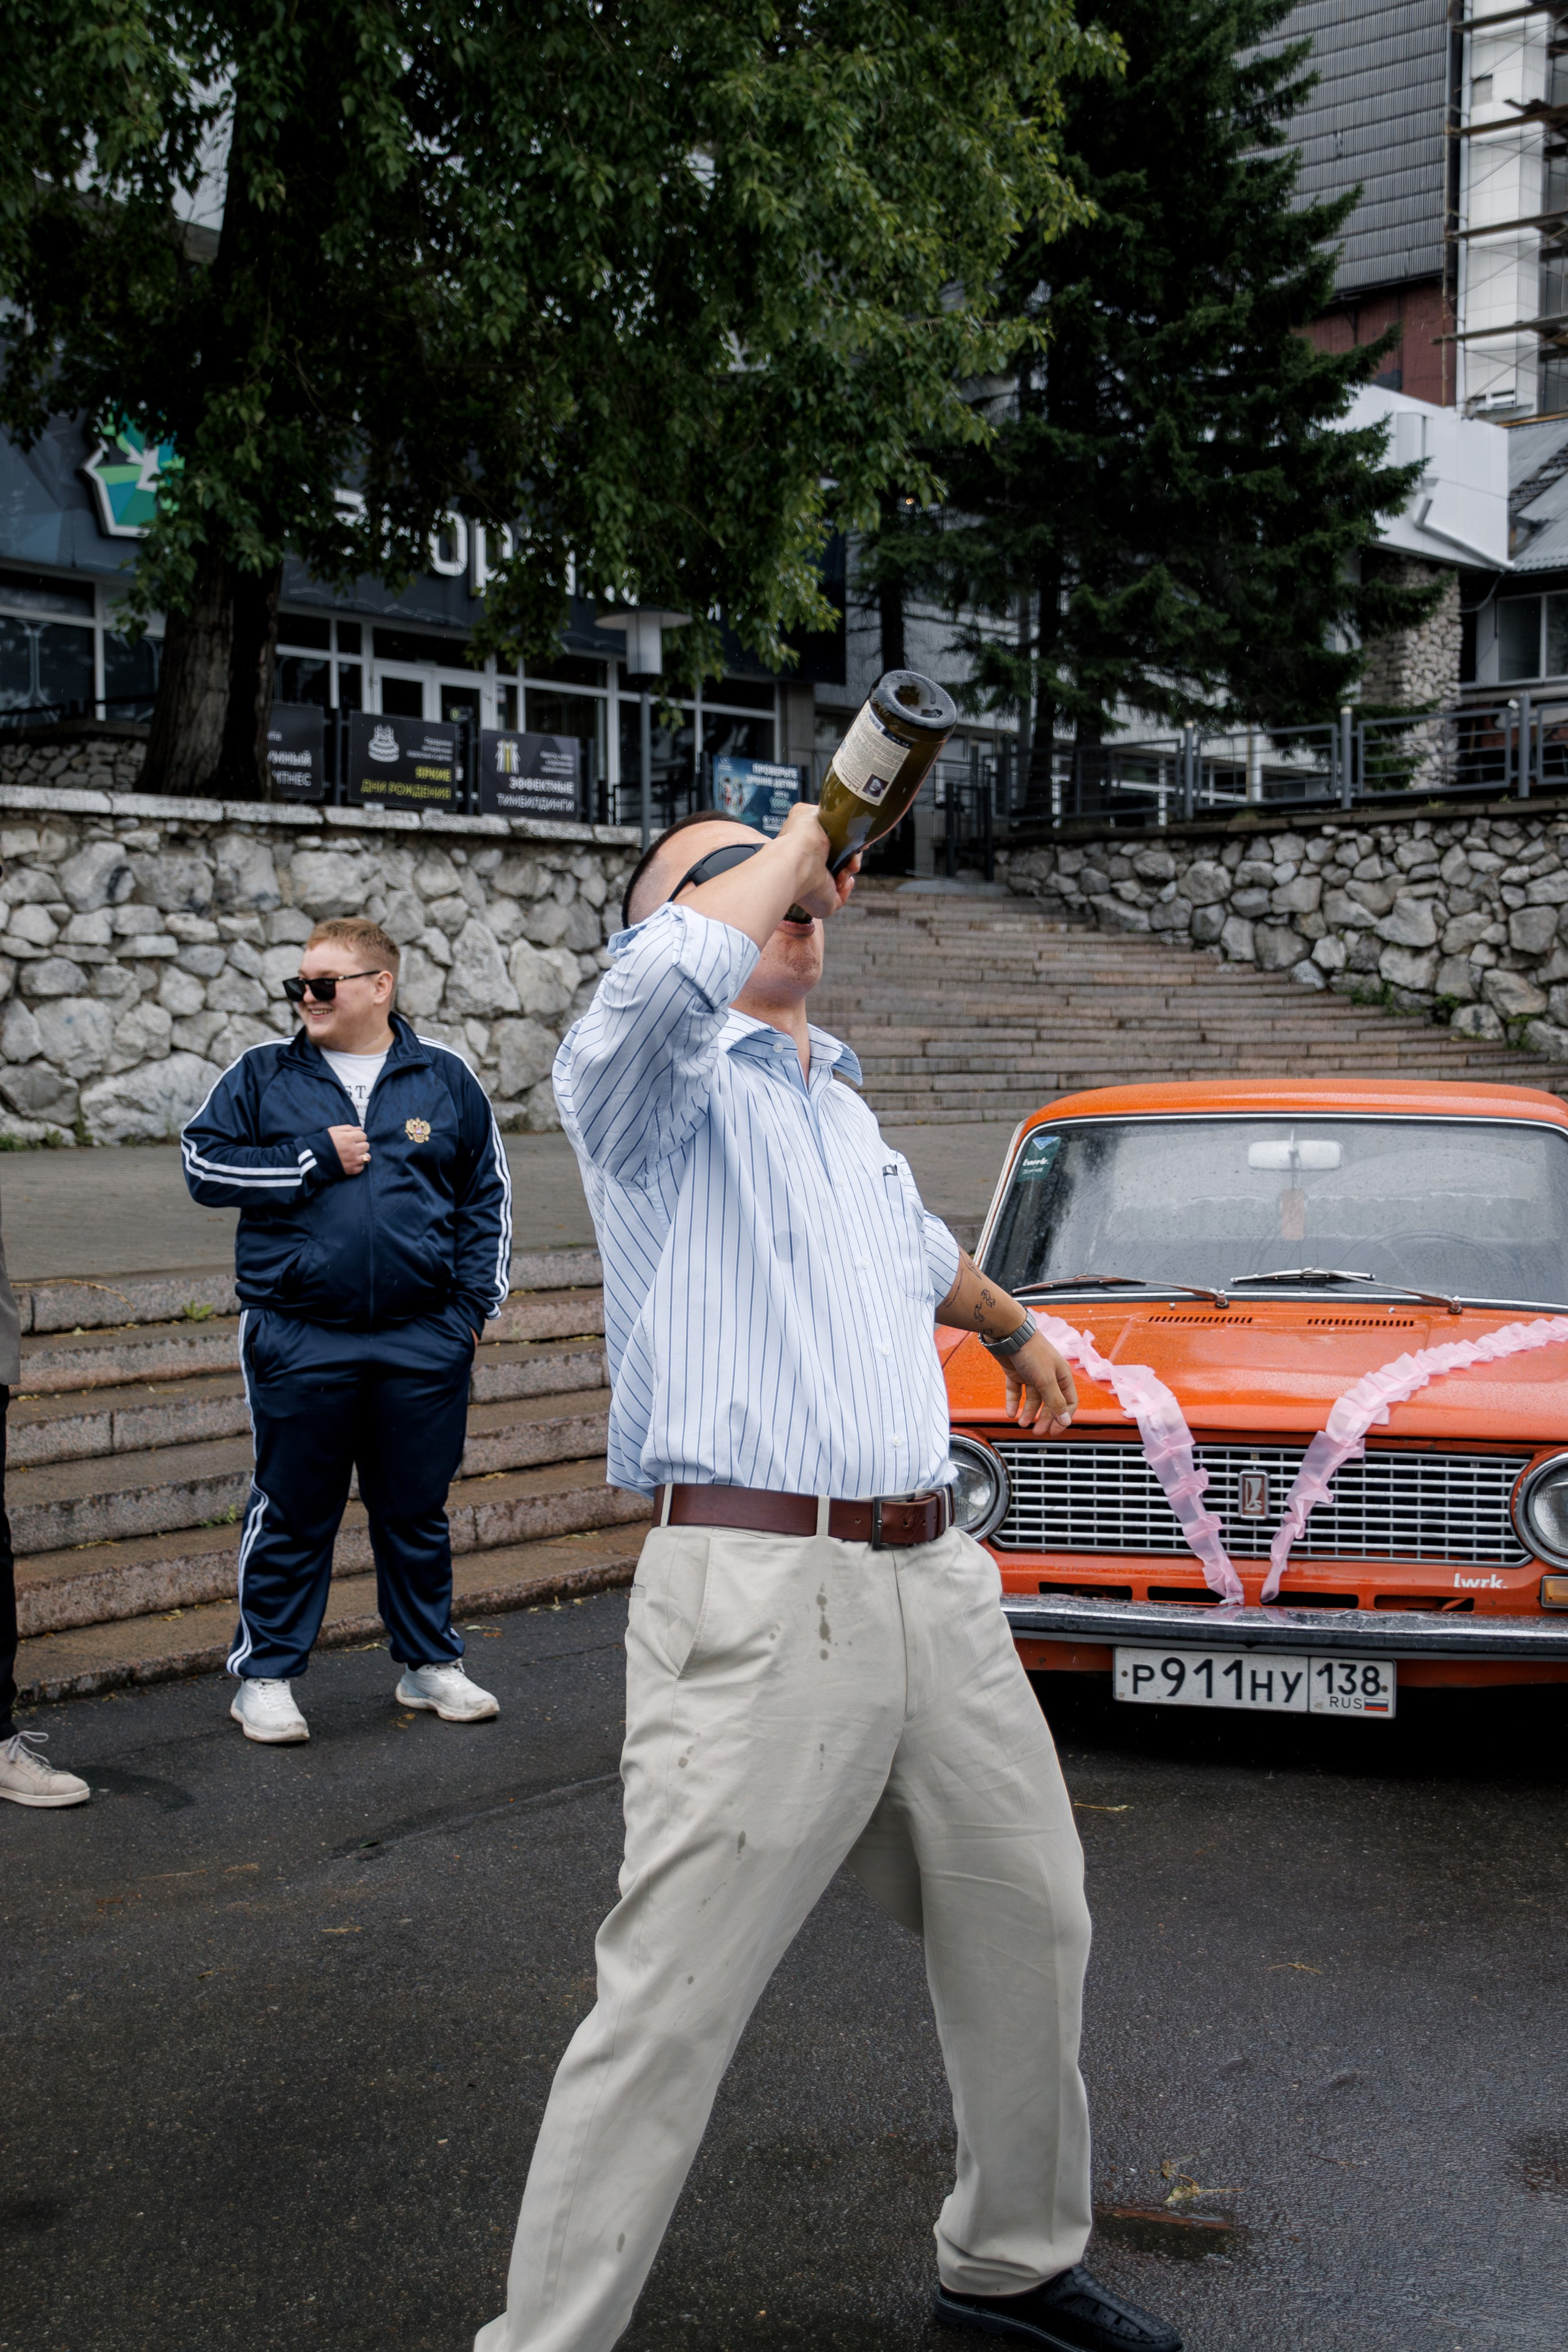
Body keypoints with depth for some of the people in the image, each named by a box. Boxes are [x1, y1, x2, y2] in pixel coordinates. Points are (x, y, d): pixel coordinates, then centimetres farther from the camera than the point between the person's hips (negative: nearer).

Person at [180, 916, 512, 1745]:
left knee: (418, 1510, 12)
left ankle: (429, 1663, 26)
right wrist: (316, 1158, -8)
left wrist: (473, 1303, 5)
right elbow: (203, 1164, 0)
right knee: (291, 1514, 5)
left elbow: (487, 1196, 13)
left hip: (424, 1344, 1)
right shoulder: (262, 1074, 5)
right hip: (297, 1342, -1)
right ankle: (265, 1676, 18)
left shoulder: (444, 1077, 8)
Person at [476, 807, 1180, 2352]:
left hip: (936, 1584, 8)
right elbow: (674, 976, -28)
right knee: (667, 2019, -8)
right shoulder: (657, 1085, -2)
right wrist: (790, 844, -10)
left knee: (1028, 1930, 19)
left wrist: (1016, 1333, 60)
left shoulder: (840, 1108, 22)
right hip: (761, 1598, -8)